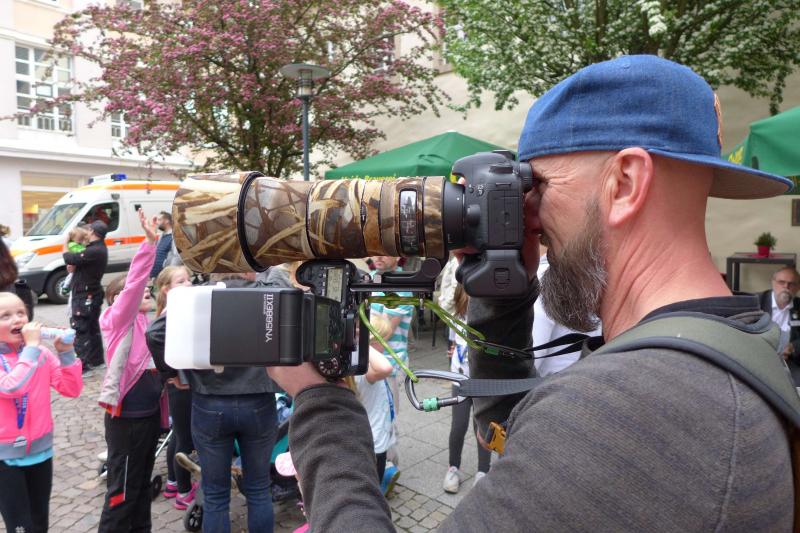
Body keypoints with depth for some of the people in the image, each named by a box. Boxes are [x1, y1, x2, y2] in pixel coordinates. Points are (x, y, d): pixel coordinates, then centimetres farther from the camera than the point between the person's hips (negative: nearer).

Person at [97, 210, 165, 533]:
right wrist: (149, 242, -34)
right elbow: (134, 283, -27)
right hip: (125, 417, -8)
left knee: (142, 483, 20)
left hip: (151, 412, 8)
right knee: (122, 490, 4)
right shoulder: (118, 320, -12)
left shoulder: (146, 322, 10)